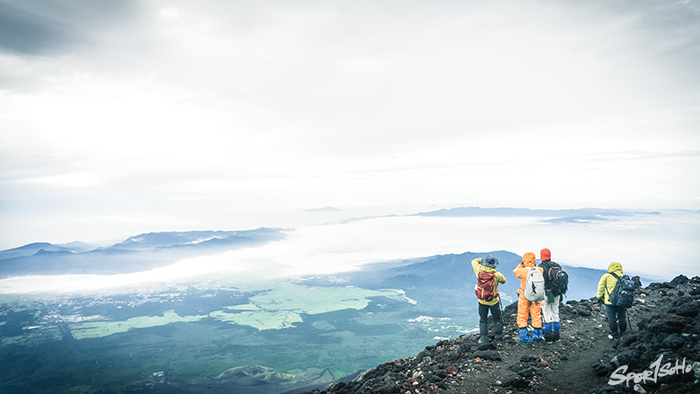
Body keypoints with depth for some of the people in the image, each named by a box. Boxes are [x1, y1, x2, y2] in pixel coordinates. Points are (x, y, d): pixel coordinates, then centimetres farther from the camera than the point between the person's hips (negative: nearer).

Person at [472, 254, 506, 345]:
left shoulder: (479, 270, -16)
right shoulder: (497, 275, -20)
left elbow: (474, 261, 4)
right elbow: (503, 281, 2)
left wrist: (482, 259, 11)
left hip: (482, 301, 2)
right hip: (494, 301, -1)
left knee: (483, 320, 15)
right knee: (497, 320, 17)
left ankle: (484, 339, 16)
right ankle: (498, 338, 24)